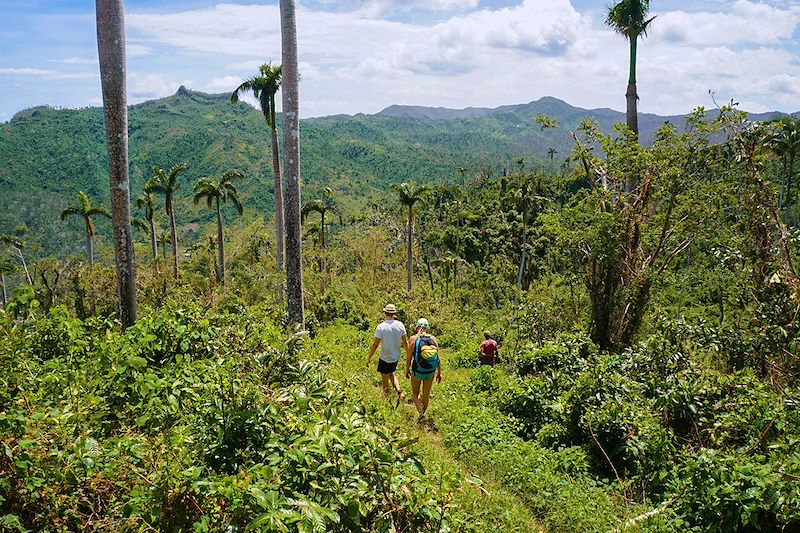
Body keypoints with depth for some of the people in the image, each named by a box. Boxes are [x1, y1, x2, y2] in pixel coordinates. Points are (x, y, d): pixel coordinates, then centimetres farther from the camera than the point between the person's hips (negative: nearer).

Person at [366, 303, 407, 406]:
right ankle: (399, 392, 9)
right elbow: (405, 342, 1)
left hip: (385, 358, -4)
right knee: (391, 374, 27)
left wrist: (369, 358, -5)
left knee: (385, 380, 11)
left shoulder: (381, 327, -18)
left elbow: (375, 344, -15)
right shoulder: (400, 325, -6)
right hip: (396, 356, 4)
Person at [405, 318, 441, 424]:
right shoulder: (433, 339, -3)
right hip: (430, 372, 3)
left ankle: (421, 412, -2)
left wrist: (407, 370, 7)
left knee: (415, 394, 16)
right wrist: (439, 372, 7)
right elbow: (438, 358, -2)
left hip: (417, 372, -3)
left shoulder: (414, 339, -11)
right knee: (426, 395, 20)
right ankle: (424, 410, 33)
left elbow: (409, 357, -7)